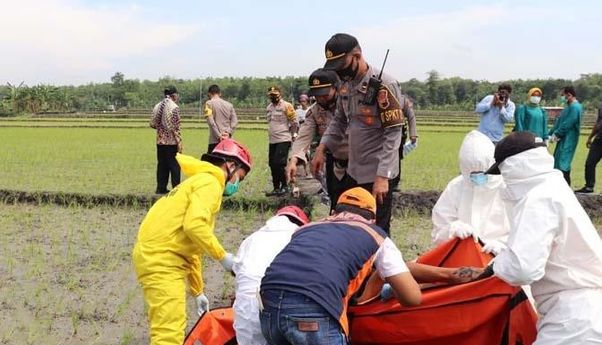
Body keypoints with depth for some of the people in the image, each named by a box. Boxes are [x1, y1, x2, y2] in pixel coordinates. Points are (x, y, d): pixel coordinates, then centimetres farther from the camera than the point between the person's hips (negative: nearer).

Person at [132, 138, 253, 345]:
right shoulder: (210, 183, -6)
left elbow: (191, 246, 27)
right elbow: (195, 226, -25)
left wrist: (198, 291, 28)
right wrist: (222, 256, -12)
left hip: (158, 256, 10)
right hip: (161, 258, -10)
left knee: (166, 326, 19)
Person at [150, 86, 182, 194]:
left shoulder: (157, 106, 7)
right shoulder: (174, 107, -12)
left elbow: (152, 124, 8)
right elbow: (175, 127, -16)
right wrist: (179, 142, -12)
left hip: (160, 141, 6)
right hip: (172, 141, -6)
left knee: (162, 165, 12)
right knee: (174, 165, 1)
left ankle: (161, 188, 15)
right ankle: (176, 188, 3)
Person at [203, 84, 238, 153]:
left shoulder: (209, 103, 1)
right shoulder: (229, 105, 15)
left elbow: (210, 121, -10)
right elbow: (235, 121, 5)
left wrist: (218, 135, -12)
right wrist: (229, 133, -3)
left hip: (215, 140, -5)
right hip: (228, 140, 5)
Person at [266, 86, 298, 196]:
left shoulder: (286, 106, -8)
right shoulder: (269, 107, 14)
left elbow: (294, 121, -5)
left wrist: (293, 134, 4)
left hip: (283, 140, -7)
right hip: (272, 140, 7)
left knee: (278, 163, -13)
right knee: (272, 165, 8)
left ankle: (284, 186, 2)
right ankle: (276, 188, 18)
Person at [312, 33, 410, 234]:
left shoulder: (383, 85, -18)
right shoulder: (345, 83, 7)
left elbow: (393, 133, -19)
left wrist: (382, 177, -22)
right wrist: (322, 148, 5)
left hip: (378, 175, -8)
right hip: (354, 172, 8)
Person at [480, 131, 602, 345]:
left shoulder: (539, 199, -18)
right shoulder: (550, 188, 13)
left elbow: (523, 267, -27)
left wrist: (497, 265, -8)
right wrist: (503, 259, 10)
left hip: (577, 316, -9)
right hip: (582, 309, 9)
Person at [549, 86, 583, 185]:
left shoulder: (575, 107, -15)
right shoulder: (569, 106, 16)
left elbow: (567, 125, -20)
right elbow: (559, 121, 15)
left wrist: (556, 135, -13)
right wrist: (551, 134, 6)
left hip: (568, 140, -10)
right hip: (563, 140, 10)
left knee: (562, 166, -10)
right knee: (558, 163, 12)